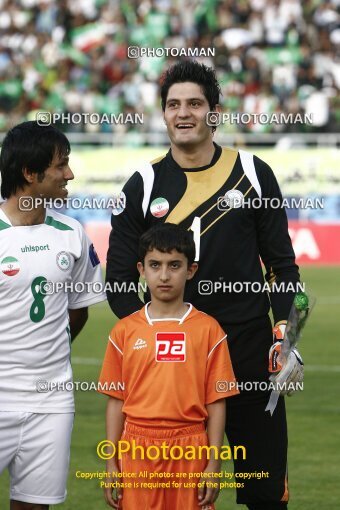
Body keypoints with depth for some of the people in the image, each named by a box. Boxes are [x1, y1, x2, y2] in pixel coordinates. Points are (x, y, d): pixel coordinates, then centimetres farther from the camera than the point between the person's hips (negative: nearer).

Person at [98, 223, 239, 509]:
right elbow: (116, 401, 7)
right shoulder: (125, 331, 5)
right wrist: (111, 463, 4)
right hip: (138, 451, 1)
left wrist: (214, 463, -4)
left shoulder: (208, 330, 0)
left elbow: (216, 402, 0)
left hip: (189, 450, -1)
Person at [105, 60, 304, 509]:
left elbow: (281, 262, 7)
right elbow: (119, 278, 5)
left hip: (249, 344, 0)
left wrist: (285, 335, -3)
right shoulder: (144, 185, 3)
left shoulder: (252, 173, 3)